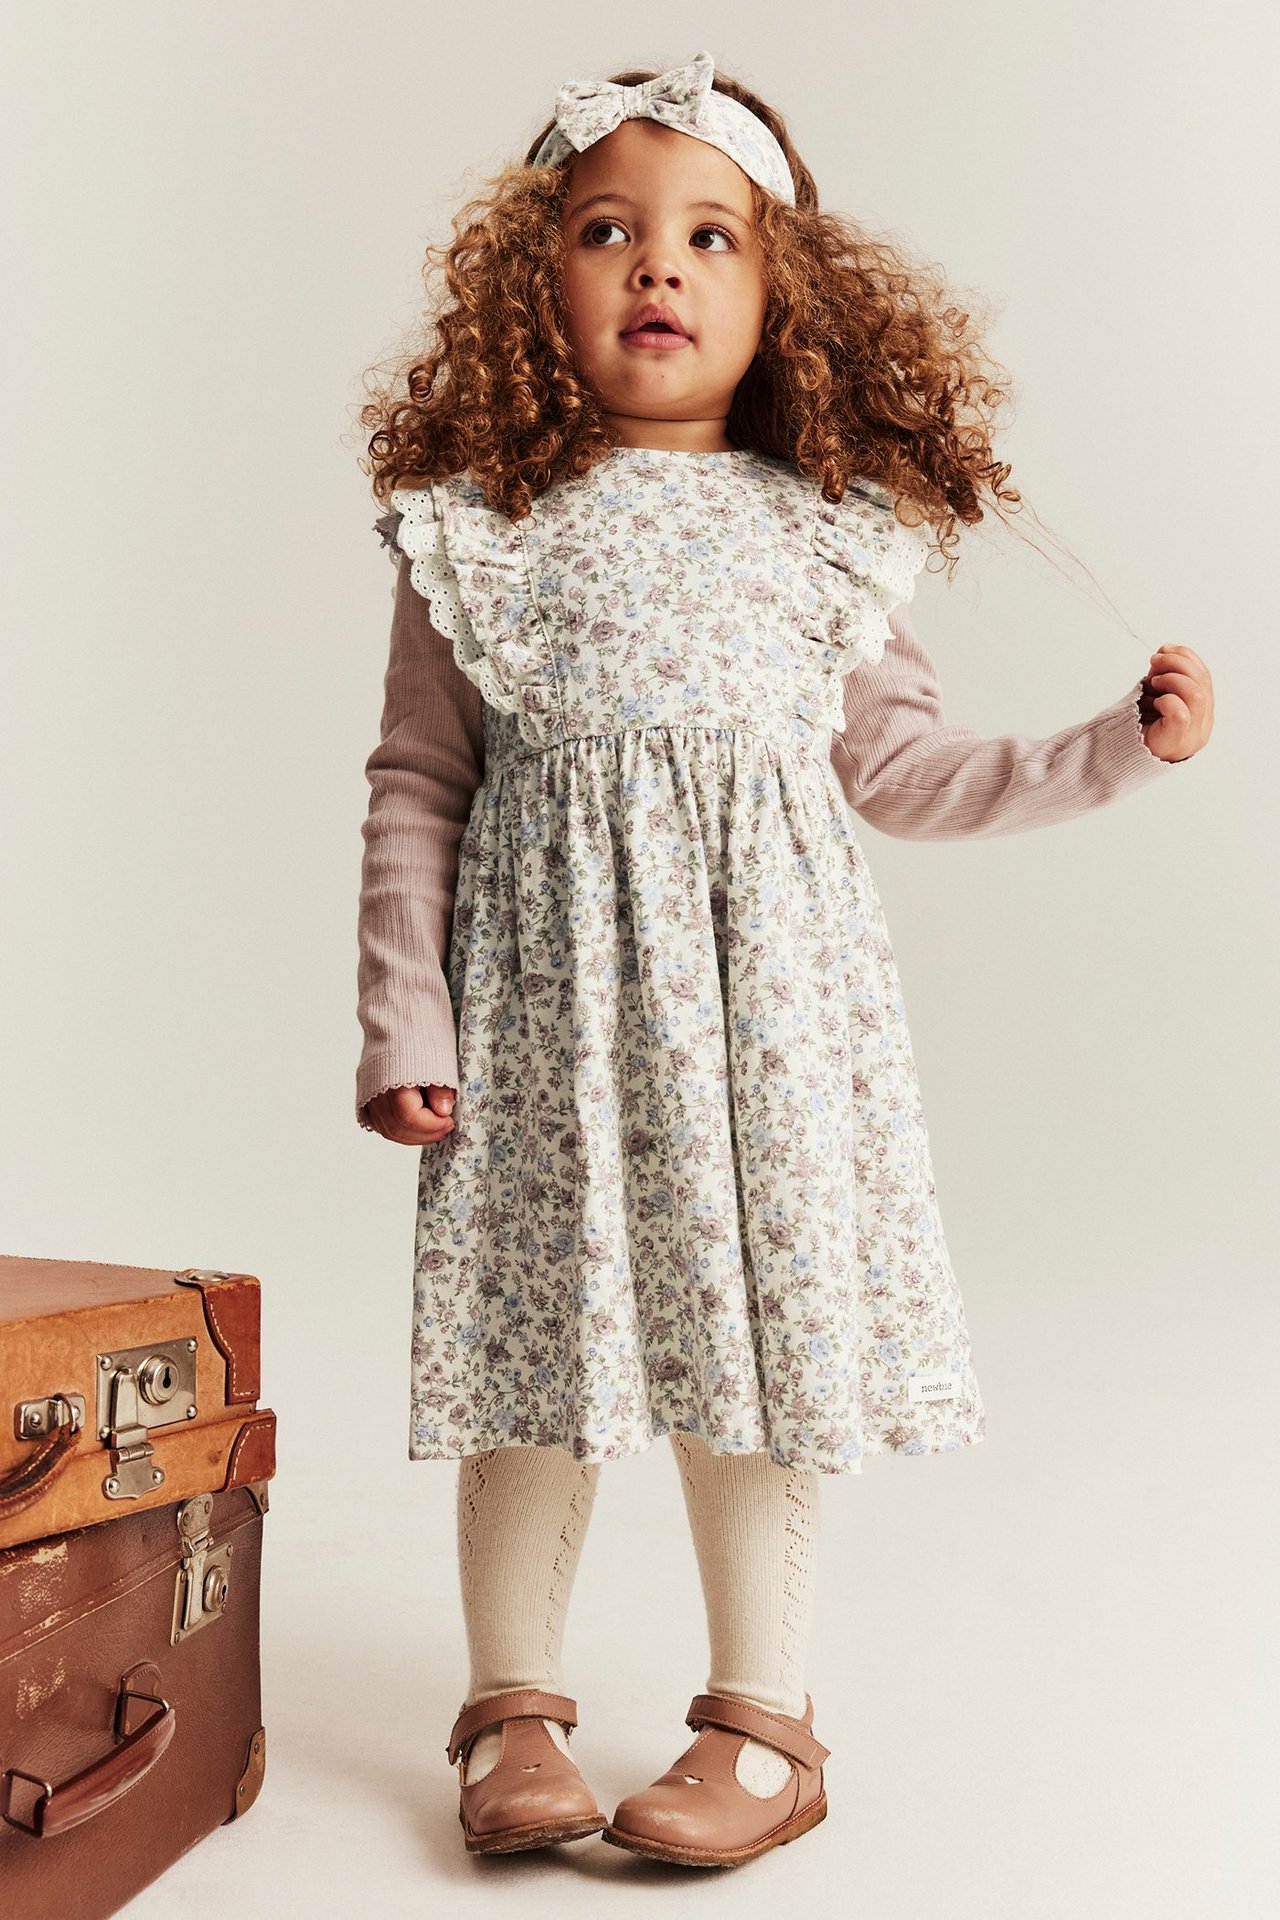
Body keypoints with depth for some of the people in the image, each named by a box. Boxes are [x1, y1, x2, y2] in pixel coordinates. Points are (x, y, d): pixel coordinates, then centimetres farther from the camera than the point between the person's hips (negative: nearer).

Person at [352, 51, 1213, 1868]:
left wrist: (1118, 747, 10)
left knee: (759, 1322, 3)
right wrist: (403, 1023, -1)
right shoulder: (481, 529, 4)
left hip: (762, 987, 1)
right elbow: (416, 786, 3)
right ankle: (515, 1702, 24)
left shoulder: (826, 537, 9)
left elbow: (899, 765, 15)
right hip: (547, 994, -1)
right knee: (538, 1316, 3)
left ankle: (763, 1718, 21)